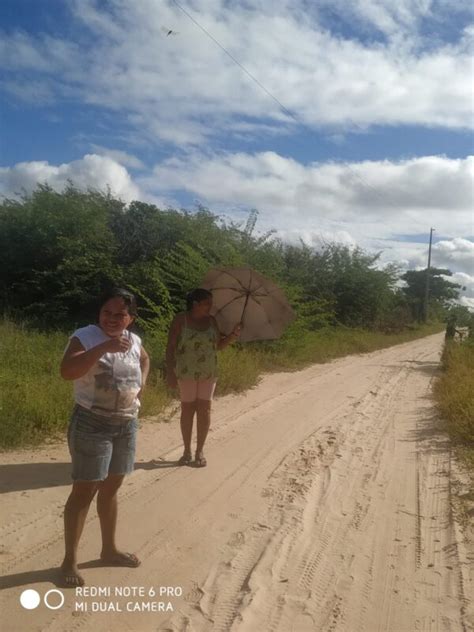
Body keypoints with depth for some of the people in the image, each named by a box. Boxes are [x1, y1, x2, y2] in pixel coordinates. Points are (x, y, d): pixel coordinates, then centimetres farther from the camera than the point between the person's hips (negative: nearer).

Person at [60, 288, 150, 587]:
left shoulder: (134, 339, 5)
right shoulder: (85, 336, -14)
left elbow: (145, 359, 27)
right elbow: (67, 370, -31)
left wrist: (142, 382, 8)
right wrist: (104, 346, -37)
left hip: (127, 424, 6)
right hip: (92, 424, -6)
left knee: (111, 488, 18)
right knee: (84, 491, 0)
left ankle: (110, 549, 34)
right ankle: (70, 560, 16)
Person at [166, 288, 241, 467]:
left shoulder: (211, 320, 5)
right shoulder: (180, 320, -7)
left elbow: (219, 344, 12)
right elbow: (170, 347, -8)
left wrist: (233, 335, -5)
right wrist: (170, 372, -14)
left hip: (208, 373, 3)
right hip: (186, 373, -3)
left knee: (204, 410, 2)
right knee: (187, 410, 4)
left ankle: (199, 451, 14)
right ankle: (187, 451, 17)